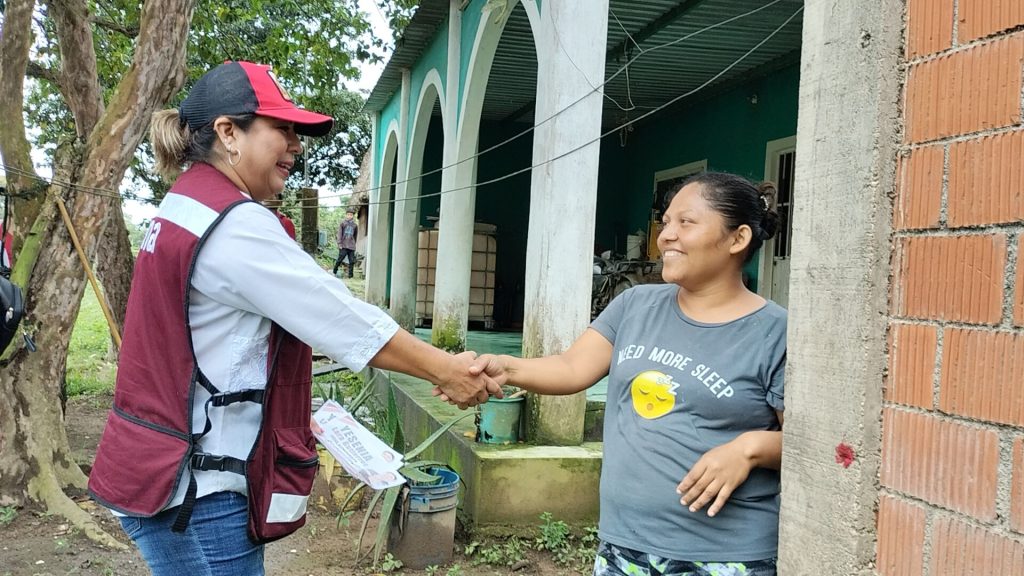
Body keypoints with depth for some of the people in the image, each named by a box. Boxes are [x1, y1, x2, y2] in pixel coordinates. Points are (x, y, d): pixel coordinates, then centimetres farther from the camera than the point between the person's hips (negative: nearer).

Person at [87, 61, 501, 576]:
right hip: (194, 489, -10)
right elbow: (340, 316, -19)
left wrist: (286, 412, 20)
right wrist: (445, 370, -10)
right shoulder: (236, 224, -20)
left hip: (165, 471, 10)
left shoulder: (185, 210, 11)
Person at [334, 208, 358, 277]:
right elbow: (339, 233, 0)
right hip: (343, 246, -3)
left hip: (351, 246, 3)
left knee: (352, 261, -1)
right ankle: (335, 272, 13)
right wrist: (339, 244, -7)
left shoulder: (355, 224, 11)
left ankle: (350, 275, 6)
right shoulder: (343, 223, 3)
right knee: (340, 259, -6)